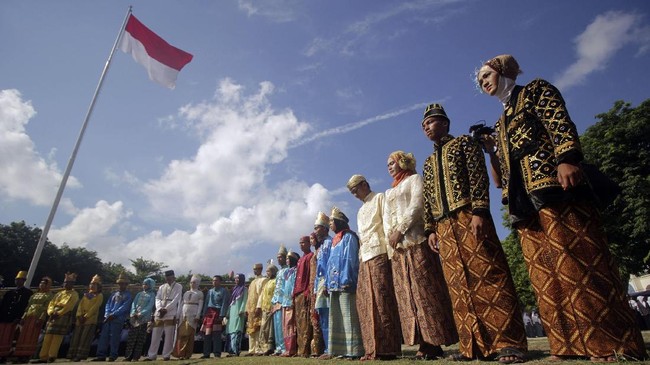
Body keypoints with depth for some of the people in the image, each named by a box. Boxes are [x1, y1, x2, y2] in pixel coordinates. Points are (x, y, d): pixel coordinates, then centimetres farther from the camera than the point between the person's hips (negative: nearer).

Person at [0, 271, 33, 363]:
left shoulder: (28, 293, 2)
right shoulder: (10, 292, 16)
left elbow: (27, 306, -5)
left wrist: (19, 318, -13)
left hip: (13, 320, -4)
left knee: (7, 339, -3)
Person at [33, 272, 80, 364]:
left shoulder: (74, 294, 0)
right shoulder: (59, 293, 21)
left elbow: (68, 306, -12)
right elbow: (51, 303, 13)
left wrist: (58, 313, -19)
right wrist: (51, 312, -6)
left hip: (64, 317, -7)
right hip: (53, 317, 7)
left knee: (57, 337, -7)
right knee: (47, 338, 6)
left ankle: (52, 357, -1)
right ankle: (43, 357, 11)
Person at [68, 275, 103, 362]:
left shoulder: (99, 295, 4)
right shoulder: (86, 295, 22)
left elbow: (95, 307, -8)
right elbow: (80, 305, 10)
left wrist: (86, 316, -16)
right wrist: (79, 315, -6)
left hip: (91, 320, -6)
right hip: (80, 319, 6)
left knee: (85, 338, -9)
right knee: (76, 337, 4)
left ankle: (80, 355, -8)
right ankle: (73, 354, 9)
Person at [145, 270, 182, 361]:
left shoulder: (178, 287, 2)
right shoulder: (161, 287, 16)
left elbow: (176, 300, -7)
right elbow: (157, 299, 8)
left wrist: (166, 309, -14)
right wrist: (160, 309, -10)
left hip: (171, 315, -4)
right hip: (159, 314, 4)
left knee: (169, 336, -1)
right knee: (155, 335, 5)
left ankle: (166, 355, 9)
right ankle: (151, 355, 15)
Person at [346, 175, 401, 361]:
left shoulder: (380, 198, 5)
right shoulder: (360, 212, 27)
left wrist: (391, 245, -16)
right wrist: (360, 254, 16)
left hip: (379, 253, -8)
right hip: (365, 258, 8)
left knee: (382, 299, -10)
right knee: (365, 302, 4)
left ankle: (387, 348, -5)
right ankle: (373, 348, 9)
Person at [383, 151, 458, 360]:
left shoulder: (414, 179, 10)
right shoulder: (389, 192, 28)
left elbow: (416, 205, -6)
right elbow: (386, 219, 20)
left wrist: (400, 230, -12)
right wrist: (390, 237, 2)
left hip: (415, 241, -6)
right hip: (397, 247, 7)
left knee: (425, 290, -10)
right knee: (406, 294, 0)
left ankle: (434, 342, -7)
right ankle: (424, 343, 2)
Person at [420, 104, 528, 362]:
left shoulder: (464, 143, 10)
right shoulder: (429, 162, 25)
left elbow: (479, 177, -5)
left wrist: (479, 212, -17)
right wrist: (430, 229, 9)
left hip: (468, 217, -6)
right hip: (444, 226, 6)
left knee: (487, 275, -9)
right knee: (459, 285, 2)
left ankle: (509, 343, -3)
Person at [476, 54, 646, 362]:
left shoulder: (536, 90, 12)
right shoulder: (500, 123, 31)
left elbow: (560, 122, -6)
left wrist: (566, 158, -22)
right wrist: (509, 202, 16)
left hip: (553, 184, -7)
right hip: (524, 200, 7)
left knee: (578, 262, -10)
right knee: (544, 274, 2)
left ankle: (613, 345, -3)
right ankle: (571, 346, 6)